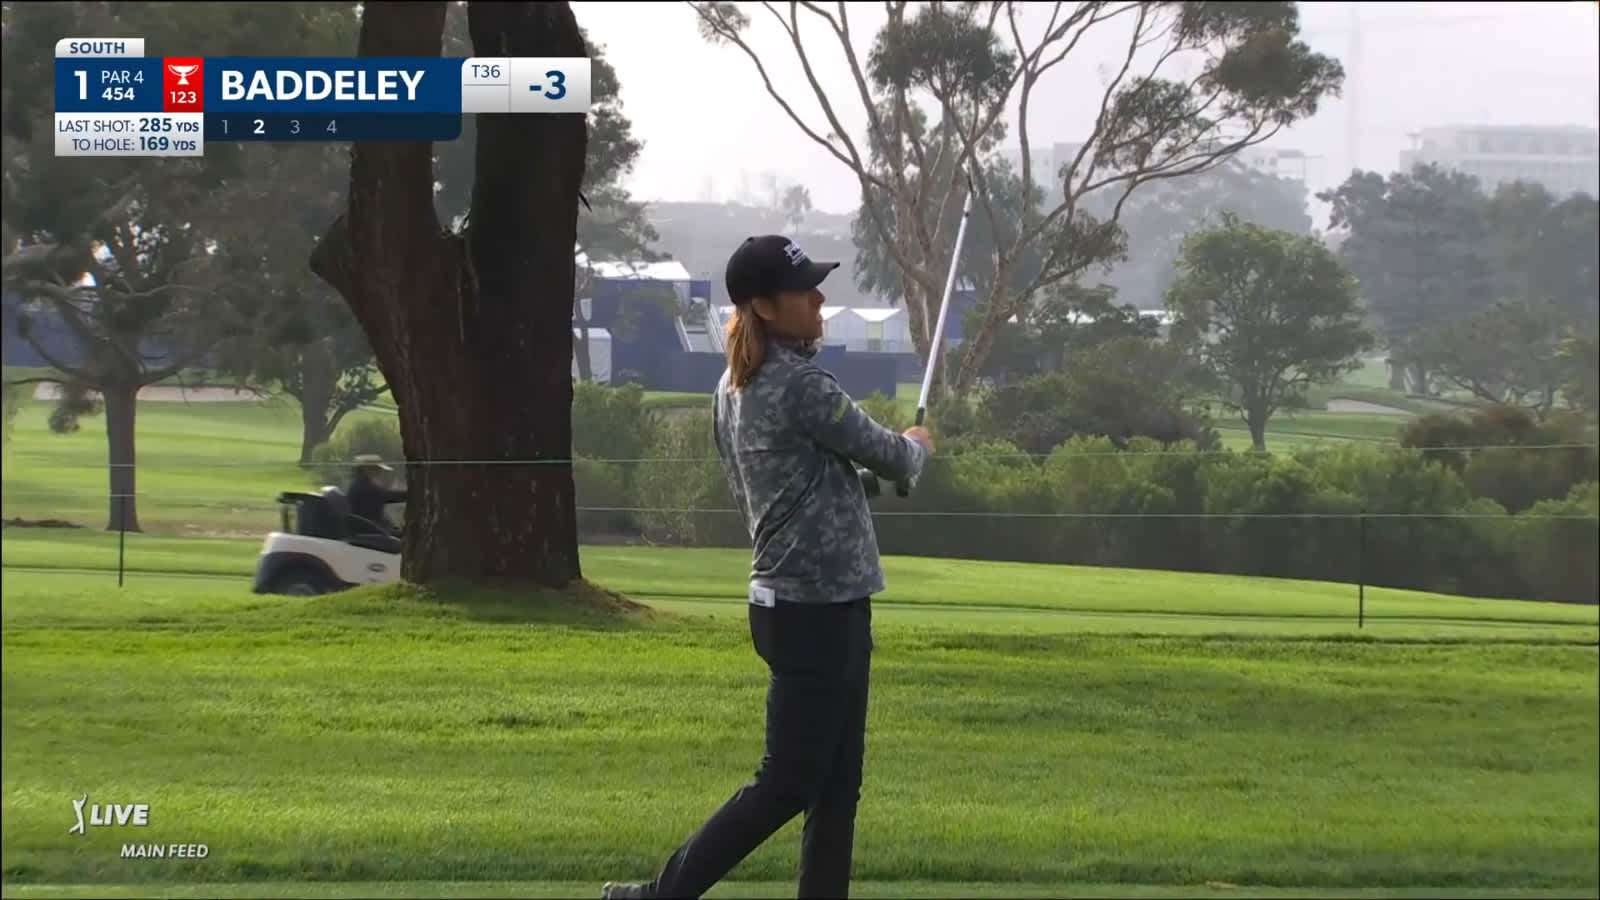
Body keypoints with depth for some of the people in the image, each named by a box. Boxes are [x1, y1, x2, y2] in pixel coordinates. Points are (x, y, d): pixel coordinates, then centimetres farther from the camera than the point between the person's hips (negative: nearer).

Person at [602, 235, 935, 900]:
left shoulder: (733, 389, 9)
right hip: (819, 610, -9)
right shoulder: (801, 385, -18)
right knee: (788, 783, -4)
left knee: (837, 784, 10)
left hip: (785, 600, 9)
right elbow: (890, 459, -9)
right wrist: (917, 445, 16)